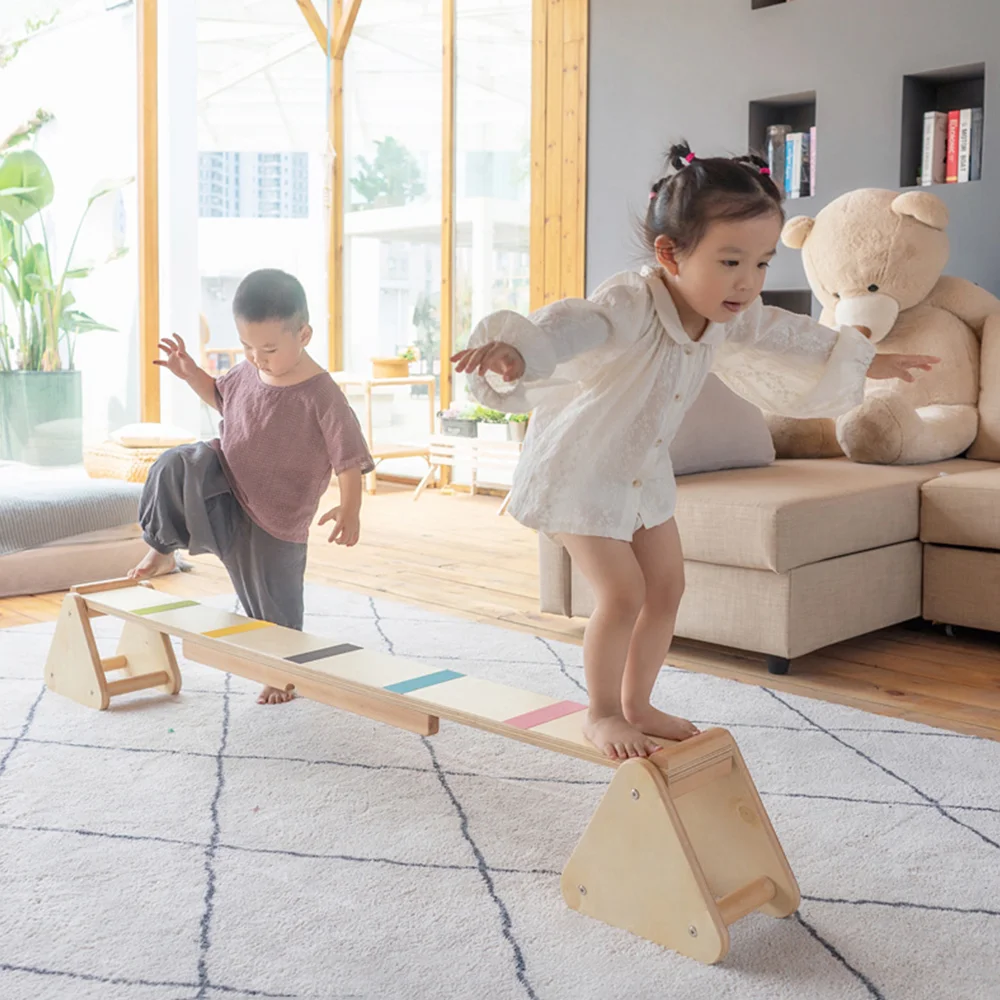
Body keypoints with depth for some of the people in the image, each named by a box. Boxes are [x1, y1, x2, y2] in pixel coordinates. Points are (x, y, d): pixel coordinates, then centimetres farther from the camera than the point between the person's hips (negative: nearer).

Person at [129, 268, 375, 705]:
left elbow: (349, 458, -18)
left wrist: (349, 510, -26)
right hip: (222, 480, 5)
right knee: (175, 467, -25)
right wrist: (191, 373, 3)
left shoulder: (321, 396, -23)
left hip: (274, 519, -4)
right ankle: (162, 550, -3)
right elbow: (221, 396, 19)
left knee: (275, 603, 8)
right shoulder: (247, 371, -5)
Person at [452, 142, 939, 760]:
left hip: (643, 469, 8)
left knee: (667, 586, 11)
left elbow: (787, 333, 12)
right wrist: (515, 348, -76)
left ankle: (637, 704, 29)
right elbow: (573, 326, -54)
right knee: (623, 593, -11)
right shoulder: (632, 306, -33)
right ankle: (602, 716, 10)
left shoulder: (732, 315, -8)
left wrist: (862, 359, 25)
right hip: (578, 467, -8)